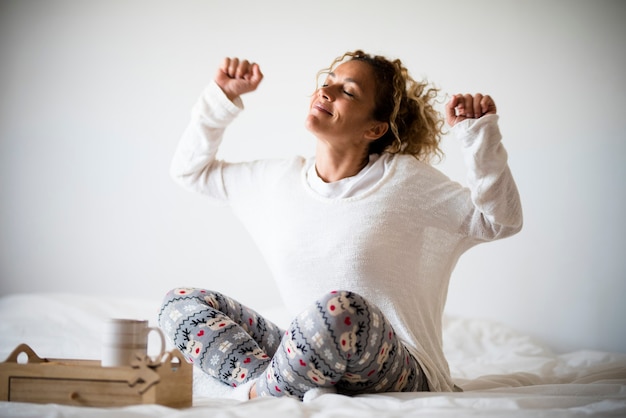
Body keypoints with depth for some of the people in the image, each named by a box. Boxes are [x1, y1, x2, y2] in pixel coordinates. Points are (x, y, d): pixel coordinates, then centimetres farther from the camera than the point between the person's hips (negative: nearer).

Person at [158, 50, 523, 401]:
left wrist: (478, 133, -14)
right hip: (311, 358, 6)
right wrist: (223, 97, 11)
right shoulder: (282, 179, 10)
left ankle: (262, 389, -11)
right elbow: (191, 170, 22)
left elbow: (499, 221, -4)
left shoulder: (404, 180, -3)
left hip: (400, 374, -6)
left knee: (342, 309, -40)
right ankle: (307, 392, -20)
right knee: (181, 302, -2)